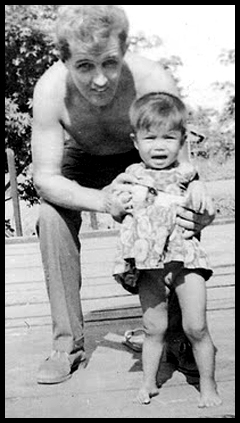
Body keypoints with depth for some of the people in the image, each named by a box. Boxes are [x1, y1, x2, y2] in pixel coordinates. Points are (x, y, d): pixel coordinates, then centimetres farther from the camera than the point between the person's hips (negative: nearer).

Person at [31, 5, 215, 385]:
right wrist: (102, 200, -50)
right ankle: (68, 343, -12)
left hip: (141, 160, 0)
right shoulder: (50, 90, -35)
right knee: (52, 216, -24)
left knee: (175, 223, -22)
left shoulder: (155, 83, -37)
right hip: (82, 158, 1)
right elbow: (45, 177, -30)